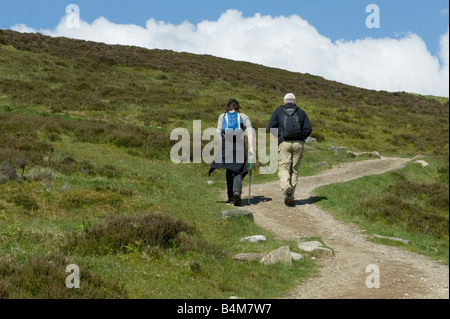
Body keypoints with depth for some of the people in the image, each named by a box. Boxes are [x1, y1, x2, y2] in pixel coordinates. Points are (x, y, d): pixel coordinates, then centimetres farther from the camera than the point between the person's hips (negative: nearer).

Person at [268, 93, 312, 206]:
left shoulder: (278, 111, 8)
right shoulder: (301, 112, 11)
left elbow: (271, 126, -2)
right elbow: (308, 129, 3)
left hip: (284, 143, -2)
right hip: (298, 144, 2)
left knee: (283, 169, -3)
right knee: (294, 170, 10)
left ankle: (286, 187, -33)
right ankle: (290, 197, 11)